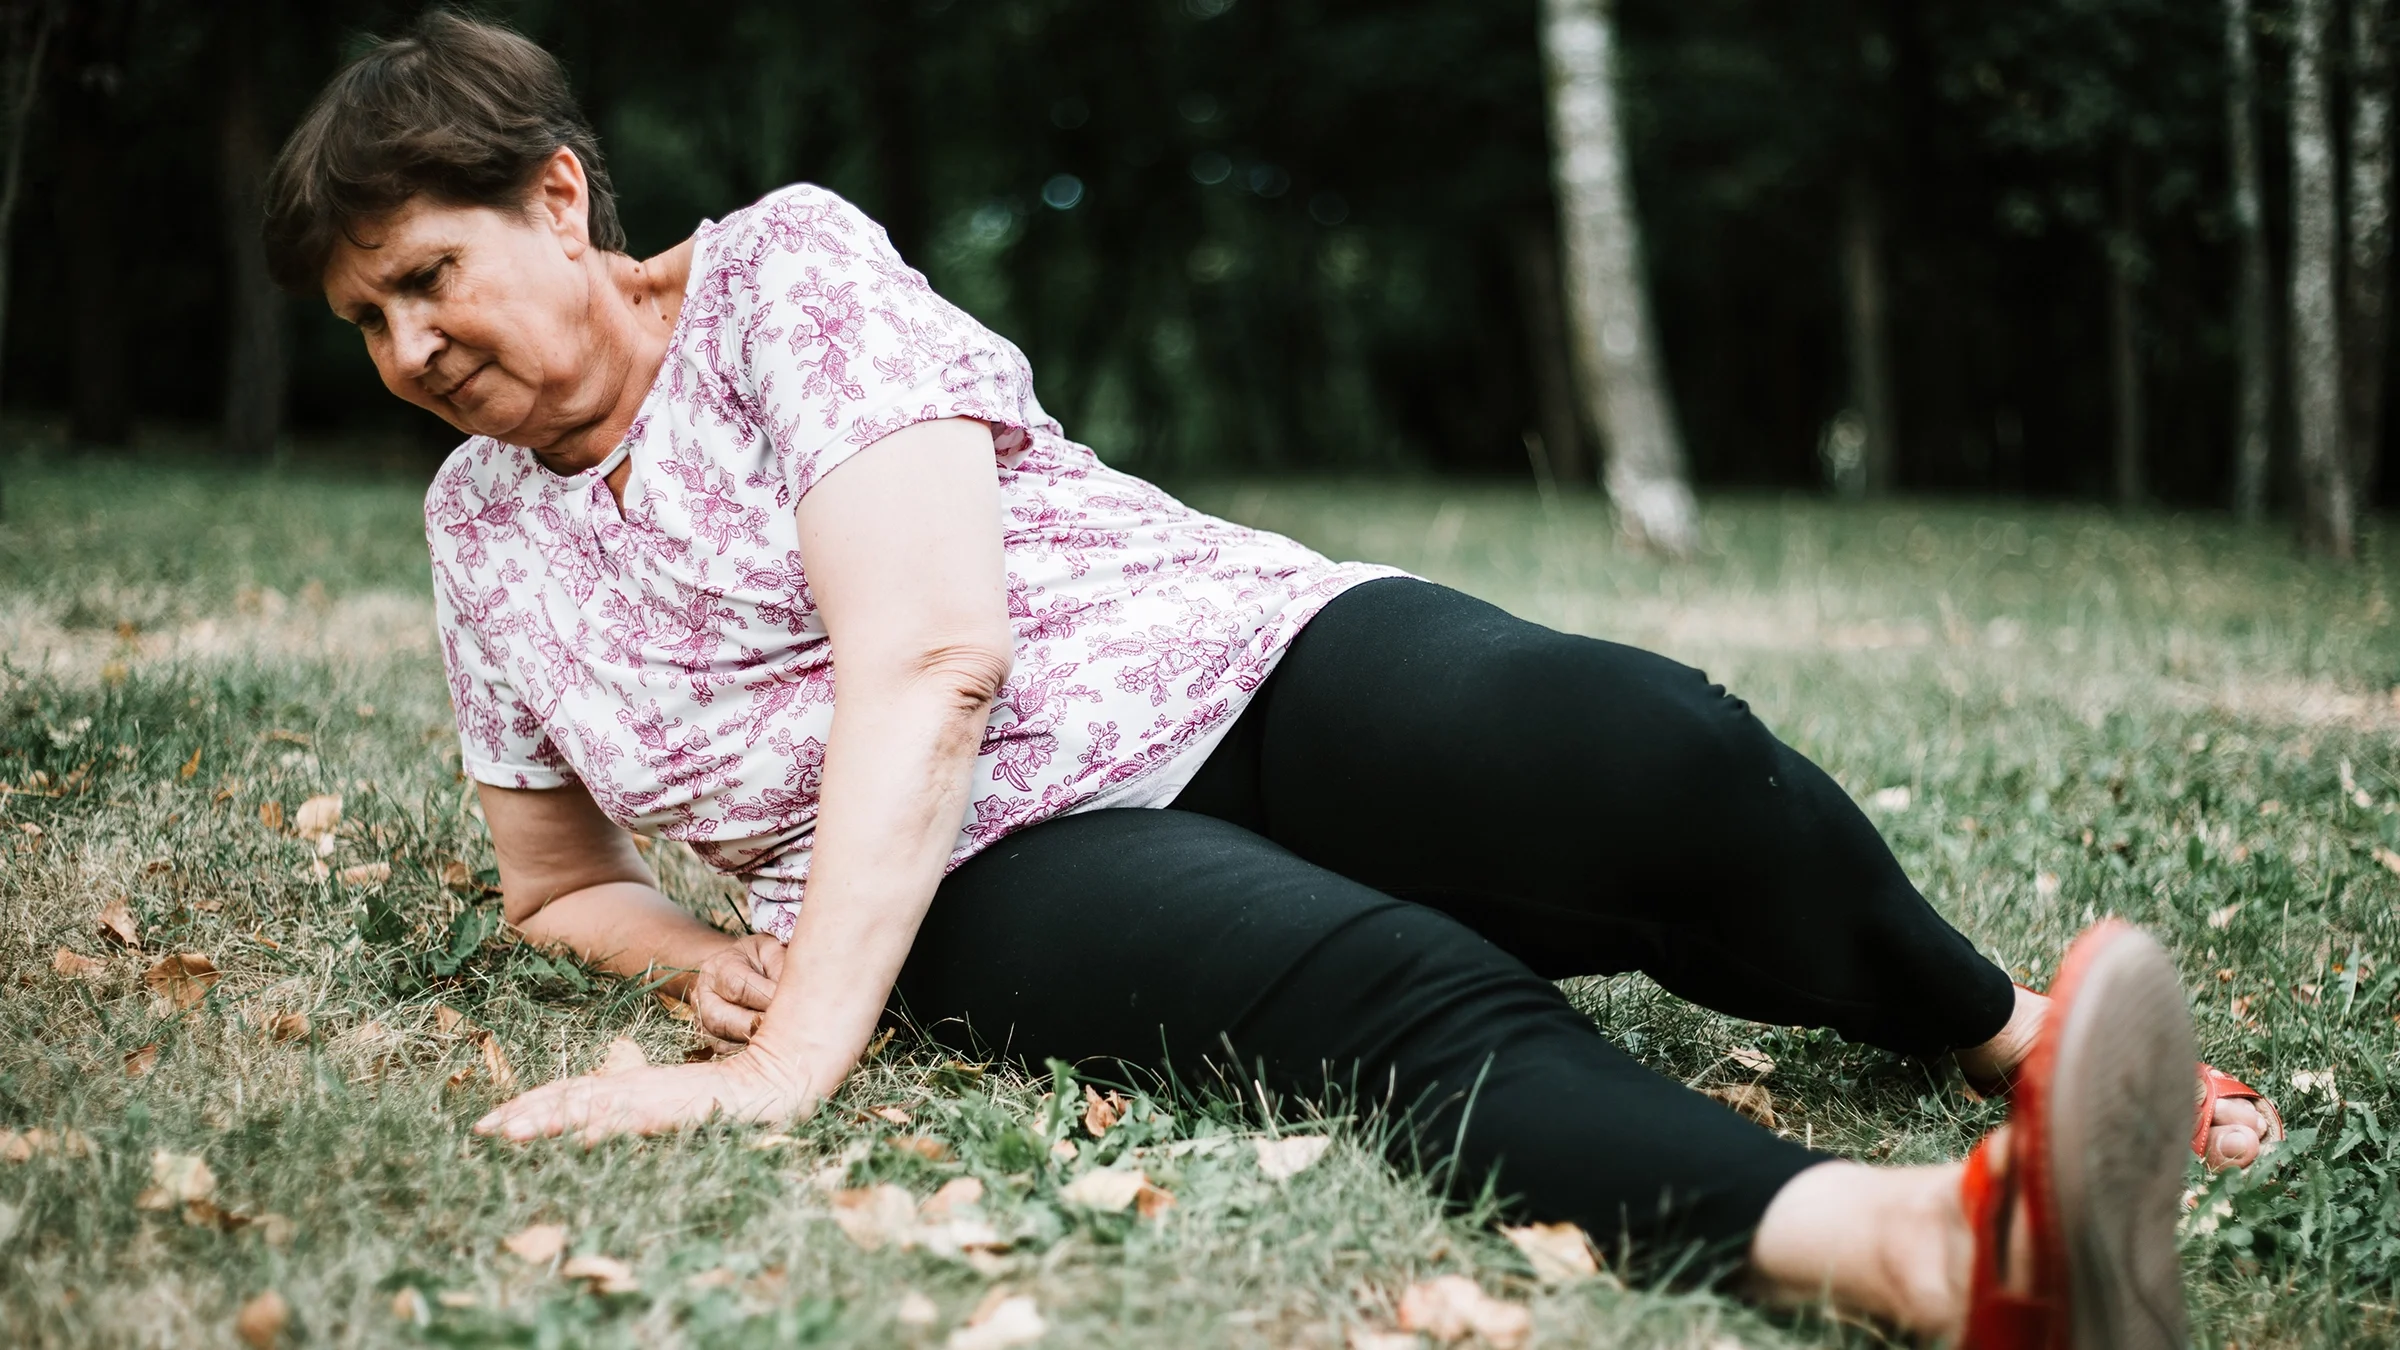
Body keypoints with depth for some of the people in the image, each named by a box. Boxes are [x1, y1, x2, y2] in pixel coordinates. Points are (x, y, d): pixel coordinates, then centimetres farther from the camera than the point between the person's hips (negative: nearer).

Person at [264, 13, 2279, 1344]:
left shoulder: (783, 264, -2)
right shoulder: (484, 526, 16)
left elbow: (934, 650, -17)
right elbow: (559, 885, 26)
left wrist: (797, 1062, -26)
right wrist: (720, 962, 0)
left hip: (1228, 672, -1)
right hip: (990, 877, 1)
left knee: (1652, 758, -31)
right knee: (1405, 996, -34)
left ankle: (2010, 1043, -9)